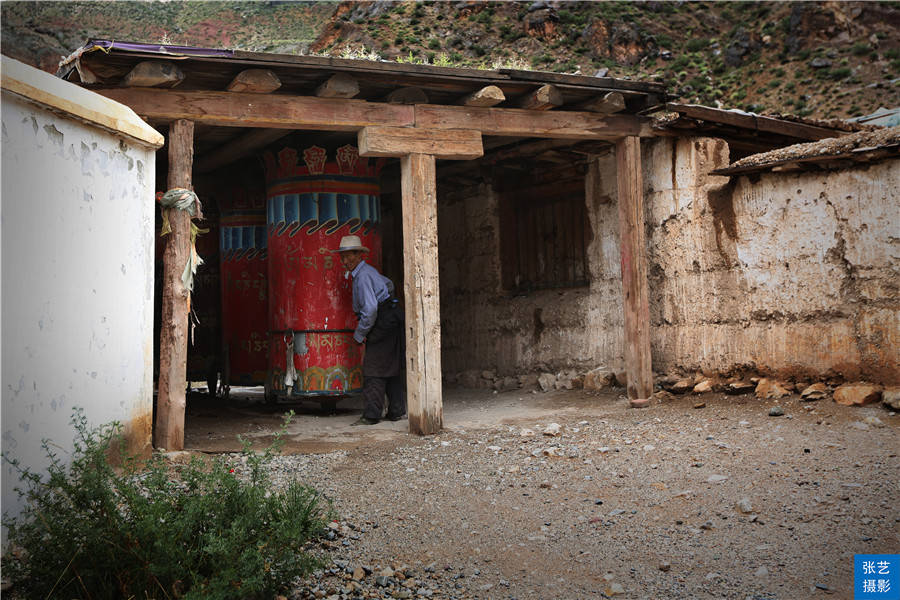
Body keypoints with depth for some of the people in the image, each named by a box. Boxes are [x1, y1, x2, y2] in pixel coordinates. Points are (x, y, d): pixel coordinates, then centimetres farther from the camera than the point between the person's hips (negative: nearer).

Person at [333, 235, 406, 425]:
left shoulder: (362, 276, -17)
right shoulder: (369, 270, 14)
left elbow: (370, 309, -24)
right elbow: (388, 284, 34)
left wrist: (360, 334, -14)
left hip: (383, 323, -10)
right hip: (392, 321, 10)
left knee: (374, 369, -7)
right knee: (393, 367, 12)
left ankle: (371, 414, -6)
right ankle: (396, 411, 18)